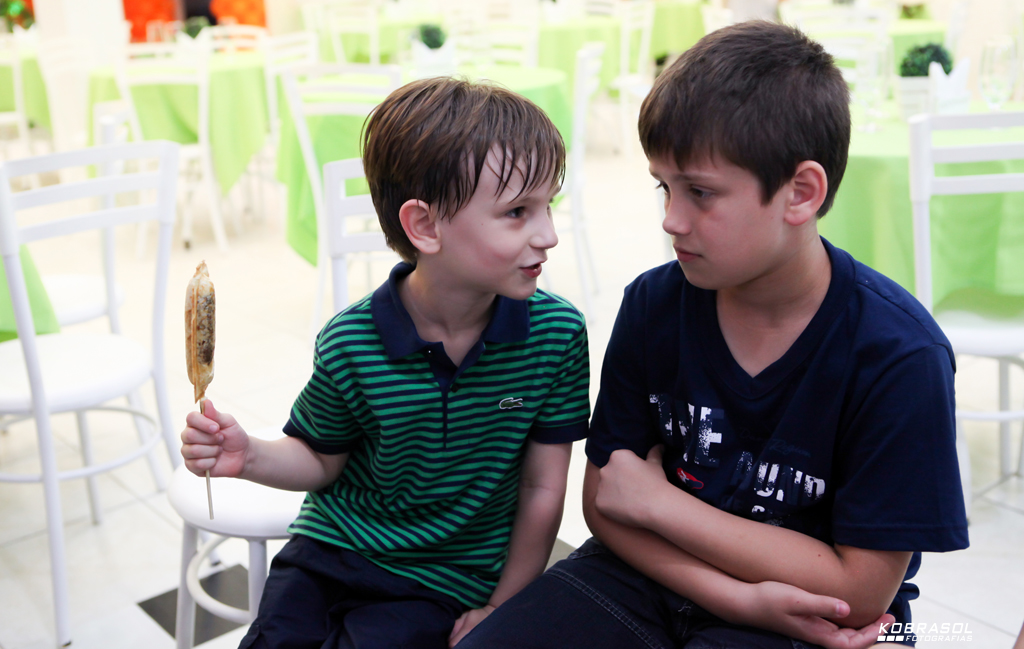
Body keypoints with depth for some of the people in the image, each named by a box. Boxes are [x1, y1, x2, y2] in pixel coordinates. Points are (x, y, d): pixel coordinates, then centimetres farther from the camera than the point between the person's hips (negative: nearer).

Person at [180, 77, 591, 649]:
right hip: (334, 548, 1)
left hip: (444, 579, -1)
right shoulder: (351, 345, -15)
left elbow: (542, 488, -7)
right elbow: (322, 460, 3)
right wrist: (251, 457, -18)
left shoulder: (558, 333, -15)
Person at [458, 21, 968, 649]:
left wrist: (659, 500, -14)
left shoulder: (900, 353, -18)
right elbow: (604, 501, -1)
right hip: (661, 570, 4)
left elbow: (861, 591, -16)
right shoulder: (654, 303, -7)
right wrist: (740, 597, -17)